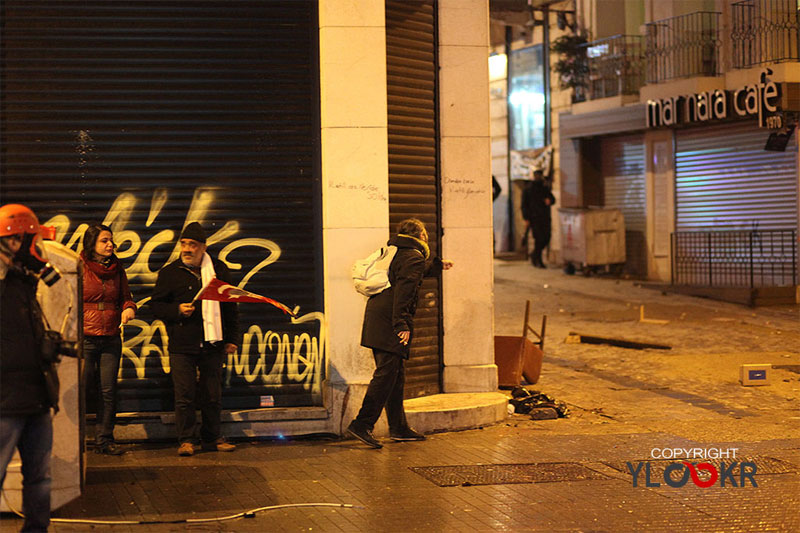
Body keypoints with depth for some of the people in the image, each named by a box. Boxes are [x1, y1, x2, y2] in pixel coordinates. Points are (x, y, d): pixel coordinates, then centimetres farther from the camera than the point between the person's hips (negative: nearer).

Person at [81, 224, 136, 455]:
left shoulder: (117, 269, 11)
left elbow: (125, 297, 20)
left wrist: (129, 308, -3)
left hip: (111, 339, 4)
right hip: (84, 339, -4)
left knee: (108, 391, 4)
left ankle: (105, 440, 11)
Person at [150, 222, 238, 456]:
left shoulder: (219, 270, 10)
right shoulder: (169, 272, 4)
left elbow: (230, 306, 15)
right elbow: (156, 305, 6)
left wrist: (230, 339, 11)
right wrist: (177, 310, -13)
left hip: (212, 344, 2)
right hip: (182, 346, -2)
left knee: (212, 396, 7)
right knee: (184, 396, -3)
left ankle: (212, 438, 18)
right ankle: (186, 440, 5)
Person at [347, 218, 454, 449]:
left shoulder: (393, 252, 22)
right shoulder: (413, 257, -7)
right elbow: (403, 291, -19)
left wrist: (437, 265, 58)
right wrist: (402, 325, -23)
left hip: (376, 319, 10)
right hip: (389, 323, -10)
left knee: (396, 376, 14)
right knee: (386, 374, -11)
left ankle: (399, 427, 18)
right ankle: (362, 424, -16)